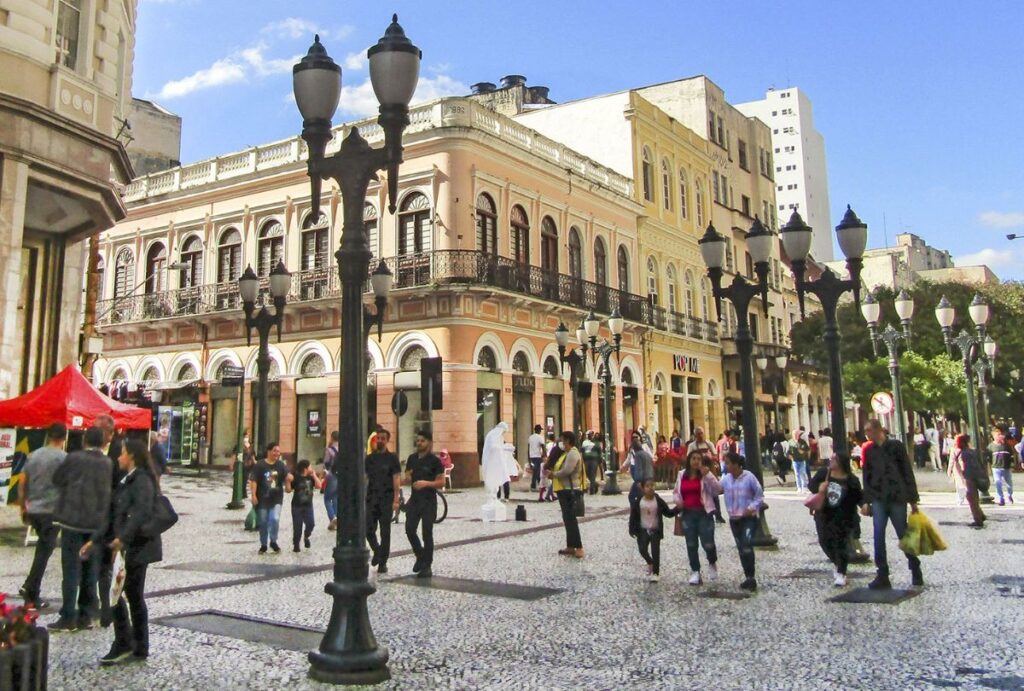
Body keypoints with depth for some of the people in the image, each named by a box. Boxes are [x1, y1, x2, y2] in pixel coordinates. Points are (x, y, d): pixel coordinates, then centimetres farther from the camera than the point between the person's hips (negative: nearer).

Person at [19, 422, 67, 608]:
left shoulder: (33, 455, 7)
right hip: (52, 510, -6)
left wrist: (23, 508, 19)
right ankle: (32, 595, 2)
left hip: (33, 510, 6)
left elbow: (22, 483, 10)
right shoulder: (63, 458, -9)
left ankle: (29, 587, 19)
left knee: (43, 547, 22)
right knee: (44, 551, 1)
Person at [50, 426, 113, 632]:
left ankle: (69, 617, 2)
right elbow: (110, 491, 5)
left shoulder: (74, 458, -9)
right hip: (97, 523, 4)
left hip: (73, 519, -4)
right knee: (90, 569, 11)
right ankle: (87, 614, 17)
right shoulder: (108, 464, 1)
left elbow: (57, 479, 4)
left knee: (71, 570, 0)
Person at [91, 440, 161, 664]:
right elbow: (116, 514, 21)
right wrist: (95, 540, 20)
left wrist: (122, 538, -36)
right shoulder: (127, 481, 17)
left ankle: (123, 644, 3)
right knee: (134, 595, 10)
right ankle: (140, 648, 16)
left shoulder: (142, 480, -13)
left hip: (137, 546, -9)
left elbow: (141, 512, -27)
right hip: (130, 546, 9)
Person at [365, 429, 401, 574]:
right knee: (368, 530, -3)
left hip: (386, 499, -3)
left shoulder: (392, 458, -1)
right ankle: (377, 551, 23)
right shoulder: (370, 458, 10)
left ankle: (383, 563, 11)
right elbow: (365, 479, 12)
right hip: (371, 498, 3)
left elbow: (396, 480, -6)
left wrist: (396, 500, -14)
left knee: (385, 532, 2)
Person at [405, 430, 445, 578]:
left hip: (429, 501, -5)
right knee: (409, 530, -2)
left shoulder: (434, 461, -6)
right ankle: (420, 556, 22)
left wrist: (426, 483, -23)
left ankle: (427, 566, 7)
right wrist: (409, 478, -3)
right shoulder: (412, 459, 10)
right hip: (414, 499, 5)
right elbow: (407, 478, 20)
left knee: (427, 534, -1)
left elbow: (441, 482, -8)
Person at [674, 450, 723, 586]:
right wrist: (677, 500, 0)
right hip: (688, 514, 3)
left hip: (704, 513, -3)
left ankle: (712, 564, 22)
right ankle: (695, 572, 17)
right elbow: (677, 491, 21)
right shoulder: (682, 475, 9)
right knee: (691, 545, 5)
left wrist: (708, 474, -21)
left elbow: (718, 489, -14)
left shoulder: (705, 475, -2)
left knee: (708, 544, -9)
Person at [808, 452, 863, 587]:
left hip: (843, 518, -4)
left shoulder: (851, 480, -11)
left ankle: (841, 573, 9)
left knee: (841, 544, -5)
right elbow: (811, 484, -3)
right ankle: (838, 565, 35)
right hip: (824, 515, 4)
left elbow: (859, 497, -8)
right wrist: (818, 488, -24)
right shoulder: (823, 473, -4)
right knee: (825, 542, 9)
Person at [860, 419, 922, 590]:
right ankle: (882, 575, -2)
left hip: (897, 497, -3)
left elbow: (907, 472, -1)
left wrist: (913, 500, -2)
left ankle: (916, 571, 26)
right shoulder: (869, 450, 8)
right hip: (878, 499, 3)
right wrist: (866, 501, 7)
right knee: (878, 536, -6)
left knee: (904, 535, 6)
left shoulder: (896, 446, -3)